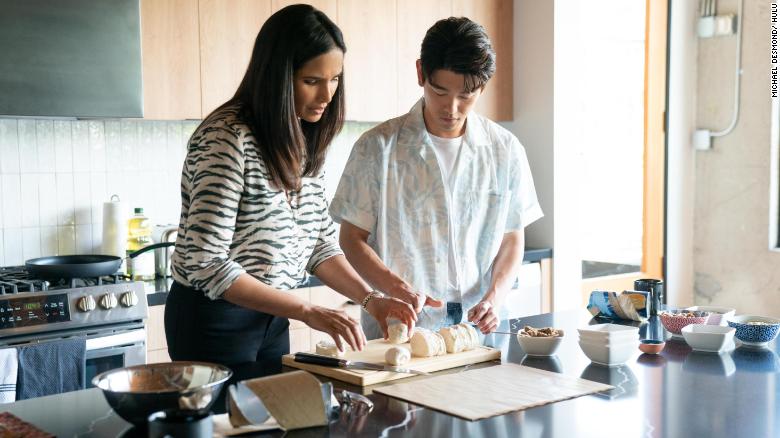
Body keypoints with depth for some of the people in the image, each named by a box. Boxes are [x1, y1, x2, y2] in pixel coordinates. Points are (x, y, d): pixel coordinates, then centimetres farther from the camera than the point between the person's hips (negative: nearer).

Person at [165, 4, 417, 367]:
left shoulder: (302, 141, 3)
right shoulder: (227, 138, -22)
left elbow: (320, 242, 8)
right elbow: (206, 263, -26)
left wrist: (369, 299, -6)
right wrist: (308, 312, -27)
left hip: (271, 318, 8)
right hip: (214, 320, -8)